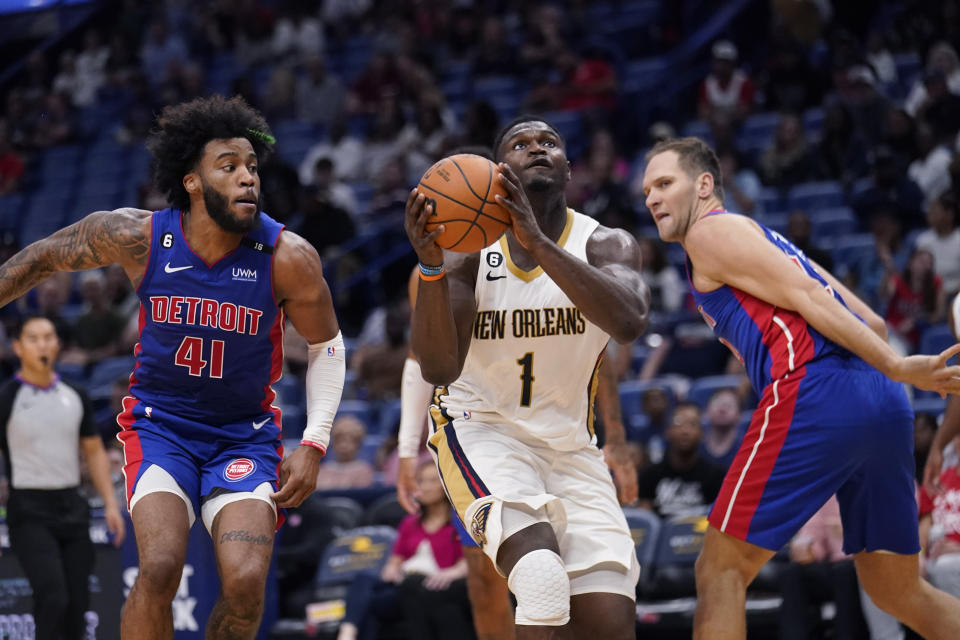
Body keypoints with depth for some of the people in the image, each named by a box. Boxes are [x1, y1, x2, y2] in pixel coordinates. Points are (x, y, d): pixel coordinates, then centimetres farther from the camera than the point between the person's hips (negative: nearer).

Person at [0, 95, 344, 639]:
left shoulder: (288, 258, -16)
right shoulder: (138, 237, -14)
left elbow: (327, 346, 0)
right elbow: (47, 257, 4)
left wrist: (314, 444, -7)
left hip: (245, 434, 0)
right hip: (159, 424, 0)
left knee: (246, 583, -19)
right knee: (160, 569, -24)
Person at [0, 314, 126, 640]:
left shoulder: (75, 397, 9)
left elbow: (94, 452, 17)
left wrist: (110, 504, 8)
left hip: (72, 506, 5)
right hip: (30, 512, -5)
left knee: (77, 602, 4)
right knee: (52, 597, -19)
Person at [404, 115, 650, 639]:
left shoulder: (606, 244, -7)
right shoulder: (467, 250, -9)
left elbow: (629, 322, -32)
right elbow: (438, 370, -21)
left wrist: (538, 242, -40)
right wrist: (430, 266, -37)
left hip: (568, 443, 3)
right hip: (480, 429, -3)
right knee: (543, 574, -31)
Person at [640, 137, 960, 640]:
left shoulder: (710, 231, 5)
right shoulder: (764, 238, 32)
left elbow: (807, 296, -7)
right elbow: (871, 323, 27)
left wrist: (897, 368, -14)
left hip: (815, 394, -9)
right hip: (886, 404, 9)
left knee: (721, 570, -1)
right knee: (898, 590, 16)